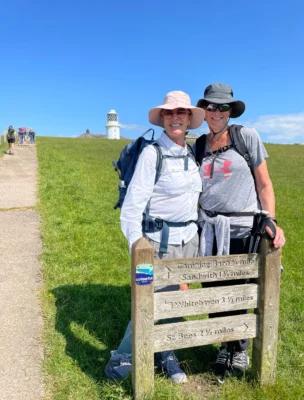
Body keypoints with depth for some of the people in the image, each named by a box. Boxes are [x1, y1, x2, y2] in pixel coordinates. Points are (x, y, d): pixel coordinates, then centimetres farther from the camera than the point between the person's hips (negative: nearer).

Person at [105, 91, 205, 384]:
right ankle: (122, 357, 24)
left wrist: (196, 234, 16)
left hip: (189, 240, 7)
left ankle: (166, 355, 37)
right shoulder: (151, 153, -13)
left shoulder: (190, 154, 8)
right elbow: (132, 206, -17)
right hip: (161, 241, -6)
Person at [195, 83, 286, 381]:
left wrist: (271, 221, -12)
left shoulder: (248, 137, -1)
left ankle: (241, 347, 35)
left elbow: (264, 183, -2)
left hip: (242, 230, -3)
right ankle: (225, 345, 34)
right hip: (209, 230, 3)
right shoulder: (198, 147, 7)